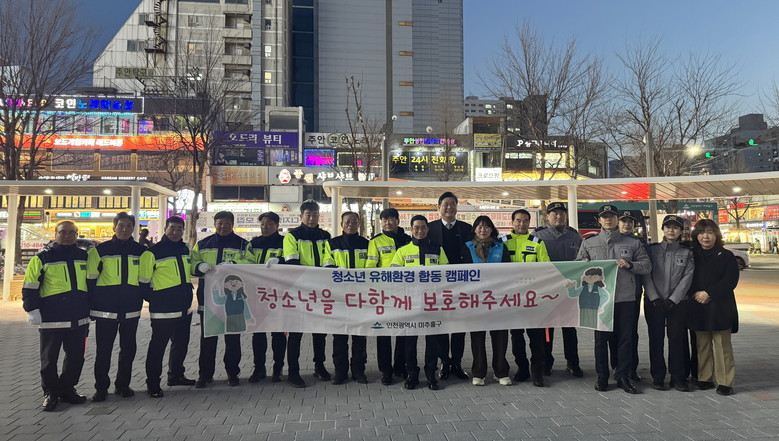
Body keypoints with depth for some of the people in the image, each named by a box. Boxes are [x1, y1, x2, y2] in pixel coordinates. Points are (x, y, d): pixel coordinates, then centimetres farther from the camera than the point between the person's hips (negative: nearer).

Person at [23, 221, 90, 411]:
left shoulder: (84, 257, 10)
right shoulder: (43, 258, -2)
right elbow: (30, 287, -2)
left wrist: (90, 309, 18)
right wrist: (32, 310, -9)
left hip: (79, 320, 4)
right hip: (51, 320, -4)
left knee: (76, 357, 10)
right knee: (49, 359, 5)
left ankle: (67, 389, 25)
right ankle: (50, 392, 19)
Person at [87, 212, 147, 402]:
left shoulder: (141, 250, 6)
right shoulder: (100, 250, 0)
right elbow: (90, 279, 2)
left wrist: (143, 298, 9)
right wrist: (90, 306, -2)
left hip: (131, 309, 2)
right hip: (105, 308, -2)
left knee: (128, 348, 9)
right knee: (103, 349, 2)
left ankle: (123, 385, 23)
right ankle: (101, 388, 15)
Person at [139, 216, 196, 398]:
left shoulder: (185, 249, 11)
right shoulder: (153, 252, -11)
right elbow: (143, 281, -9)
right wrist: (153, 300, -7)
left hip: (185, 308, 8)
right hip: (163, 310, -7)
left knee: (181, 344, 18)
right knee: (158, 346, -1)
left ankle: (176, 375, 34)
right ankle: (153, 383, 10)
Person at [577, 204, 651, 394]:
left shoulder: (633, 243, 10)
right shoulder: (588, 243, 11)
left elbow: (647, 266, 9)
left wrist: (630, 265, -9)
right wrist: (585, 265, -10)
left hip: (625, 297, 0)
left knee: (625, 337, 4)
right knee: (601, 337, 5)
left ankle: (623, 376, 15)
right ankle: (602, 377, 16)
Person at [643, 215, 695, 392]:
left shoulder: (687, 253, 7)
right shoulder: (652, 249, 6)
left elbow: (687, 278, -1)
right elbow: (646, 276, 0)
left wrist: (673, 300, -11)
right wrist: (655, 298, -10)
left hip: (678, 303, 0)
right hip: (654, 302, 0)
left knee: (678, 339, 2)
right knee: (656, 339, 2)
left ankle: (678, 377, 12)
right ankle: (658, 377, 11)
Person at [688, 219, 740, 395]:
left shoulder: (726, 256, 1)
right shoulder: (692, 255, 10)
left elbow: (730, 281, -7)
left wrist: (708, 293, -13)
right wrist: (695, 293, -8)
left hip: (720, 308, -3)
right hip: (698, 307, 3)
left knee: (722, 345, -4)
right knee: (702, 345, 9)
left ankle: (725, 382, 3)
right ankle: (705, 378, 17)